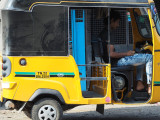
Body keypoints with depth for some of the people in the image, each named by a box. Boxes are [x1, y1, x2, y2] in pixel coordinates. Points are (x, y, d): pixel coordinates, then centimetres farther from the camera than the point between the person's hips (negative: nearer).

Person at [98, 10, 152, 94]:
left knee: (141, 57, 27)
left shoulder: (103, 33, 14)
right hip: (116, 62, -11)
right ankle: (150, 87, -11)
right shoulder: (109, 33, -17)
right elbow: (111, 54, -25)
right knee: (149, 58, -11)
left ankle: (139, 84, 17)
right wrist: (127, 54, -13)